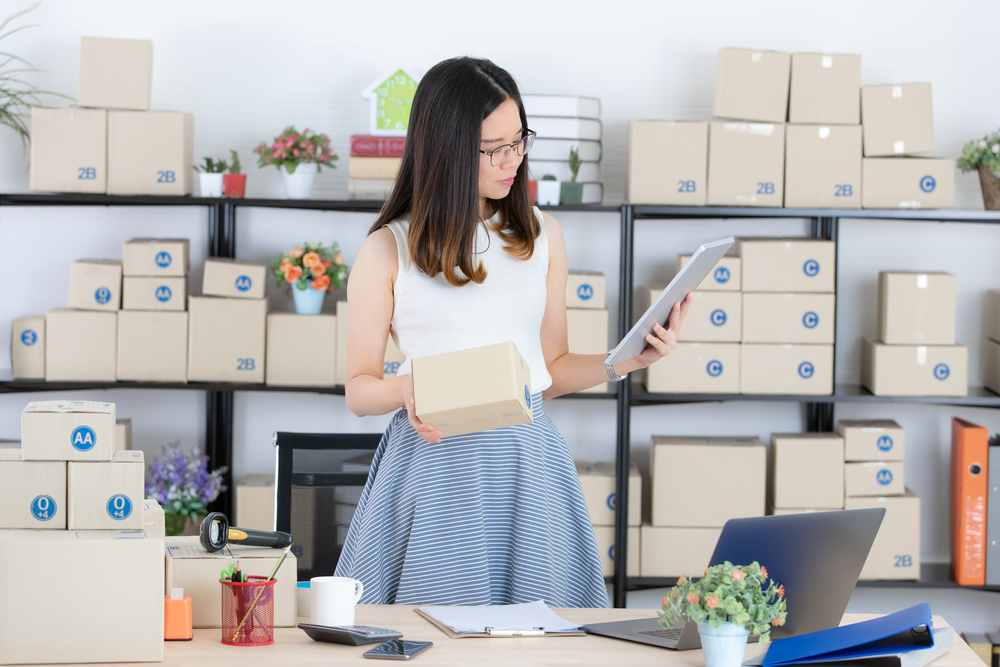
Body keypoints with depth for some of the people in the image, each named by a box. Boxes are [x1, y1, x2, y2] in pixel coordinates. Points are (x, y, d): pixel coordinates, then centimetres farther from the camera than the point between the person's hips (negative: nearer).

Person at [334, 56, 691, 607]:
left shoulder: (541, 235, 10)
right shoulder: (388, 250, -1)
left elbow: (550, 370, 14)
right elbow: (358, 389, 1)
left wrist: (631, 360, 0)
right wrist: (406, 389, -19)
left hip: (529, 464, 3)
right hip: (435, 458, -3)